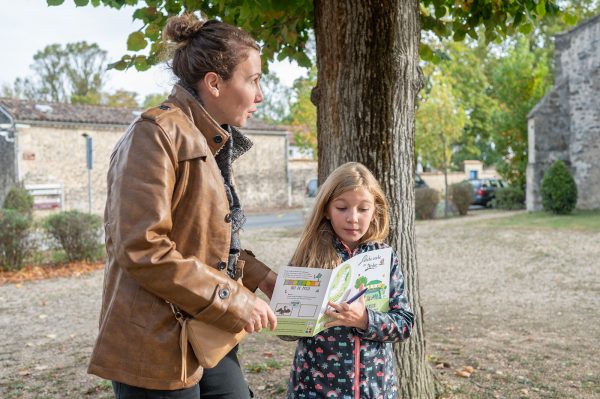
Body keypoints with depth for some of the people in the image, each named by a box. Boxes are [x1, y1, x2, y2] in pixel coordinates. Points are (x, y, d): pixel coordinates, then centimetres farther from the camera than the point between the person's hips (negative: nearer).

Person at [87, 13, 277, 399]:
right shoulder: (158, 133, -16)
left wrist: (261, 276, 5)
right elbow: (143, 250, -23)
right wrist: (234, 301, -18)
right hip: (159, 345, -8)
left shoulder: (210, 143, 12)